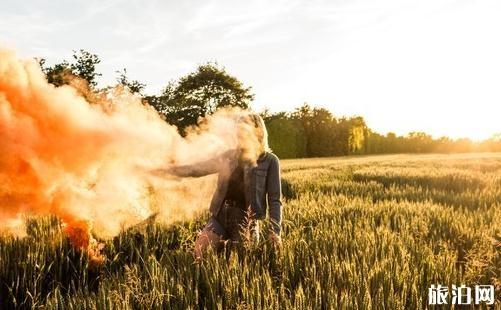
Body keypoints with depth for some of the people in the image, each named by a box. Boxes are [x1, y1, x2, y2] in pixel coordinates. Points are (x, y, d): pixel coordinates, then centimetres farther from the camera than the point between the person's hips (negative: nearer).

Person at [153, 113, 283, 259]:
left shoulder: (270, 161, -2)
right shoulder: (230, 155, 11)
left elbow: (274, 199, -4)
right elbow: (199, 168, 14)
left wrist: (275, 230, -13)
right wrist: (170, 169, 4)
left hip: (245, 219, -4)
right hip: (220, 216, 4)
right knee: (200, 253, -7)